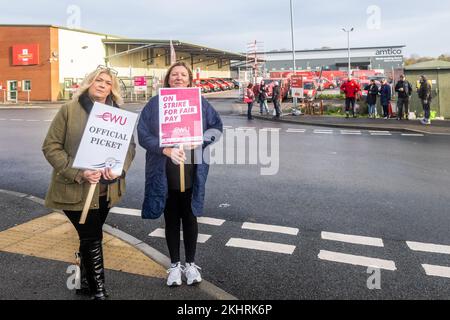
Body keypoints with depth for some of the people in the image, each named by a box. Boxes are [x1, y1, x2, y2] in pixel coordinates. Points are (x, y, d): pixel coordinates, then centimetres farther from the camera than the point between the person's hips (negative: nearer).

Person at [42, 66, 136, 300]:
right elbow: (51, 147, -8)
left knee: (90, 237, 18)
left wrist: (119, 167, -14)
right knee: (92, 239, -2)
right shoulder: (69, 109, -6)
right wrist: (78, 173, -20)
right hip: (76, 189, -4)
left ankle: (85, 283, 37)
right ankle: (98, 292, 15)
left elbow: (130, 145, 6)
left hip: (106, 189, 5)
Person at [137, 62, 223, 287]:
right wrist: (165, 149, -22)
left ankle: (191, 264, 29)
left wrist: (200, 140, -14)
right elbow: (143, 134, -8)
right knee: (171, 218, 12)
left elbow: (217, 126, 5)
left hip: (192, 172, 1)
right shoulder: (155, 103, -2)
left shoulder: (199, 102, 1)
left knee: (189, 217, 12)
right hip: (164, 173, 0)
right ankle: (175, 265, 28)